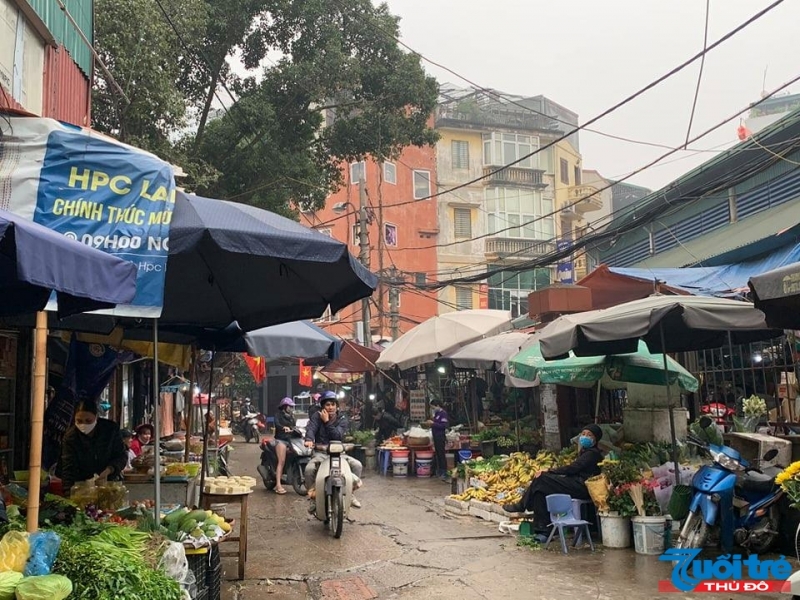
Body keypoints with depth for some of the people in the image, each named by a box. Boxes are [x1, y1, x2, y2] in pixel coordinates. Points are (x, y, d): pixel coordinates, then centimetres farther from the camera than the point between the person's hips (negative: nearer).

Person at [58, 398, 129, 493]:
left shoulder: (111, 429, -13)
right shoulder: (70, 437, -15)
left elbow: (122, 456, -5)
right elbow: (68, 470, -16)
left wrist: (108, 471, -23)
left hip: (109, 481, 1)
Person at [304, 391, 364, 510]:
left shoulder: (341, 421, 7)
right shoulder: (317, 416, 2)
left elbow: (338, 436, -11)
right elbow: (310, 428, -19)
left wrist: (327, 422, -16)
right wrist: (309, 440, -40)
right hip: (321, 453, -2)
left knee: (357, 465, -18)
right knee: (309, 469, -31)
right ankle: (313, 497, -11)